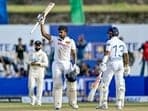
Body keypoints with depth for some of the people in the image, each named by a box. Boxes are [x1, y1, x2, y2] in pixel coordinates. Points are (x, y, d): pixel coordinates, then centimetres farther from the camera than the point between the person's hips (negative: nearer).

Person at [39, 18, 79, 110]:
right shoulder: (55, 39, 4)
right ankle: (57, 104, -1)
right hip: (57, 64, 1)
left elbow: (74, 53, 2)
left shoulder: (71, 41, 2)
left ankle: (73, 102, 14)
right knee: (57, 84, -3)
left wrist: (74, 64, -8)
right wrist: (42, 24, -12)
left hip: (67, 64, -1)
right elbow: (44, 34, -2)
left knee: (71, 83, -2)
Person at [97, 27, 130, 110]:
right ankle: (120, 104, 7)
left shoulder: (110, 42, -7)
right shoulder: (122, 43, 11)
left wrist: (103, 63, -27)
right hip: (120, 64, 5)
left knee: (105, 84, 2)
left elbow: (107, 53, -19)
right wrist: (127, 66, 14)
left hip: (111, 63, -5)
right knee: (120, 84, 9)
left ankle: (103, 104, -1)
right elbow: (126, 55, 9)